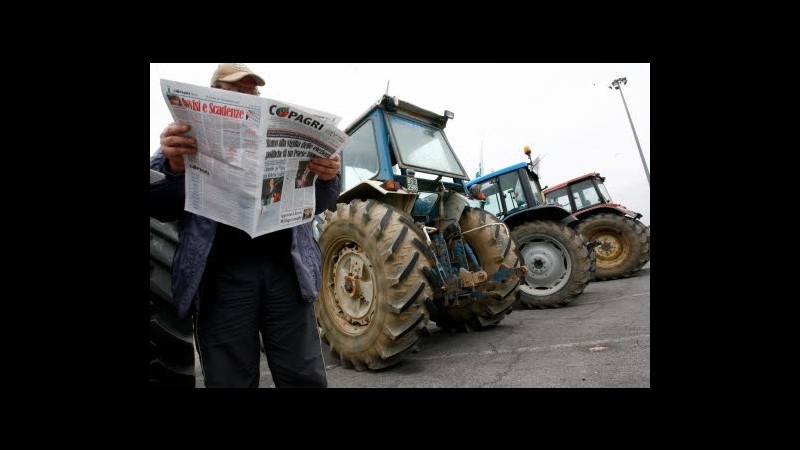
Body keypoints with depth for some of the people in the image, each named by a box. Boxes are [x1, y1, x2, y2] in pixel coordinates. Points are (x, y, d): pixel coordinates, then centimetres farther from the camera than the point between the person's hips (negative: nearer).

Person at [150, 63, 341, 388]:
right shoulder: (192, 140, 15)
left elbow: (316, 203, 15)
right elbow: (160, 207, 6)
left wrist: (327, 178, -9)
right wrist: (173, 167, -16)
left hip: (287, 270, 2)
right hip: (222, 276, -1)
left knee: (304, 378, 4)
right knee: (230, 380, 6)